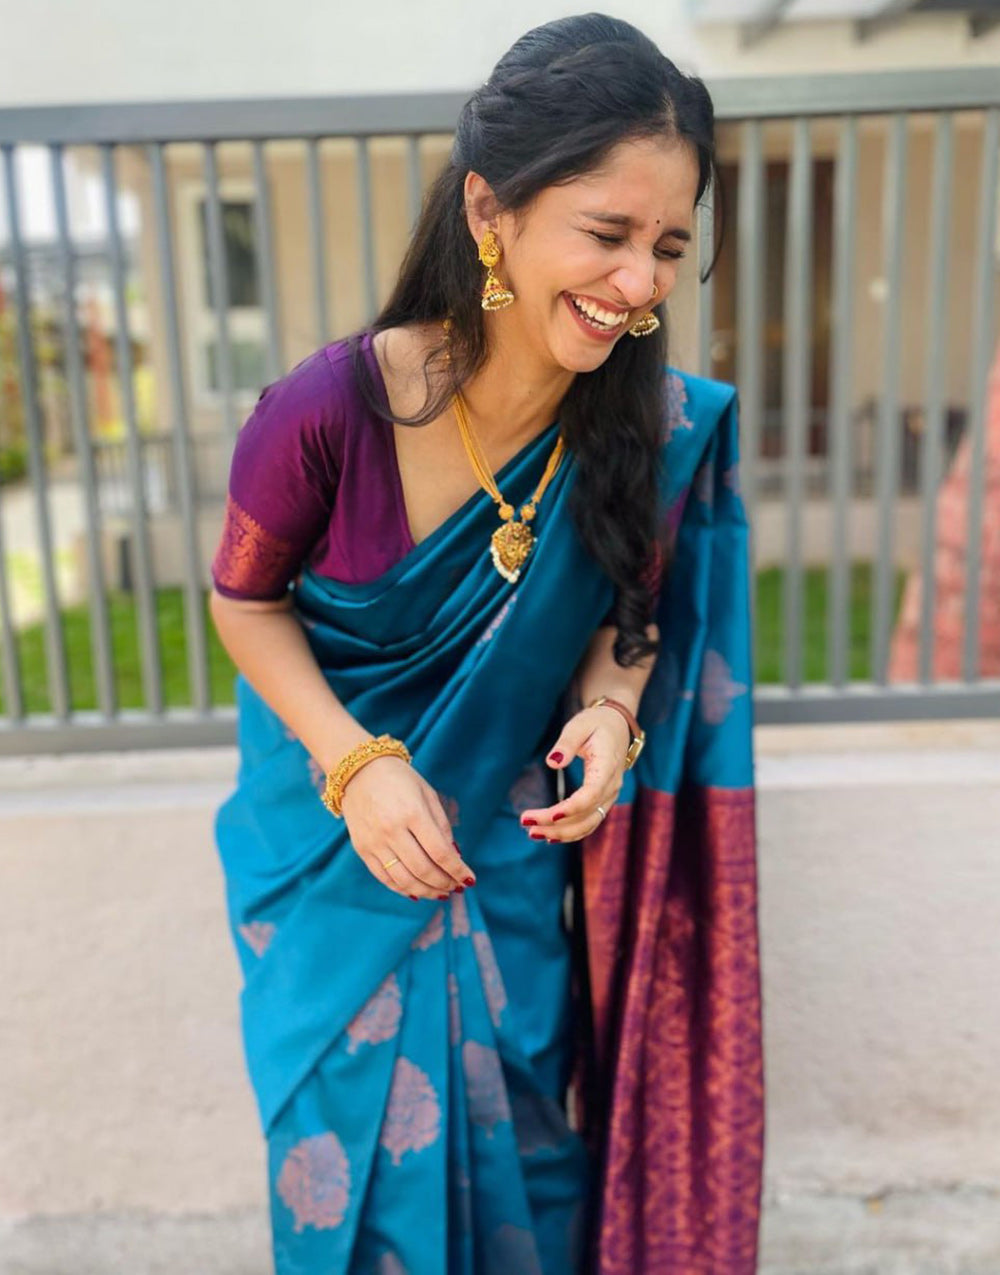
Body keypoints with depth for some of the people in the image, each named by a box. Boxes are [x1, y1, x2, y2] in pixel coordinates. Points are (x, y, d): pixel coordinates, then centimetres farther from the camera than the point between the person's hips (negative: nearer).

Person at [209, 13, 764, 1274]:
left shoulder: (664, 424, -18)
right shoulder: (326, 412, -27)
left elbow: (631, 604, -1)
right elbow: (244, 600, -10)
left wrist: (610, 709, -21)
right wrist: (355, 765, -22)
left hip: (513, 837, 2)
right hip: (335, 833, -1)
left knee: (520, 1132, 18)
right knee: (362, 1136, 15)